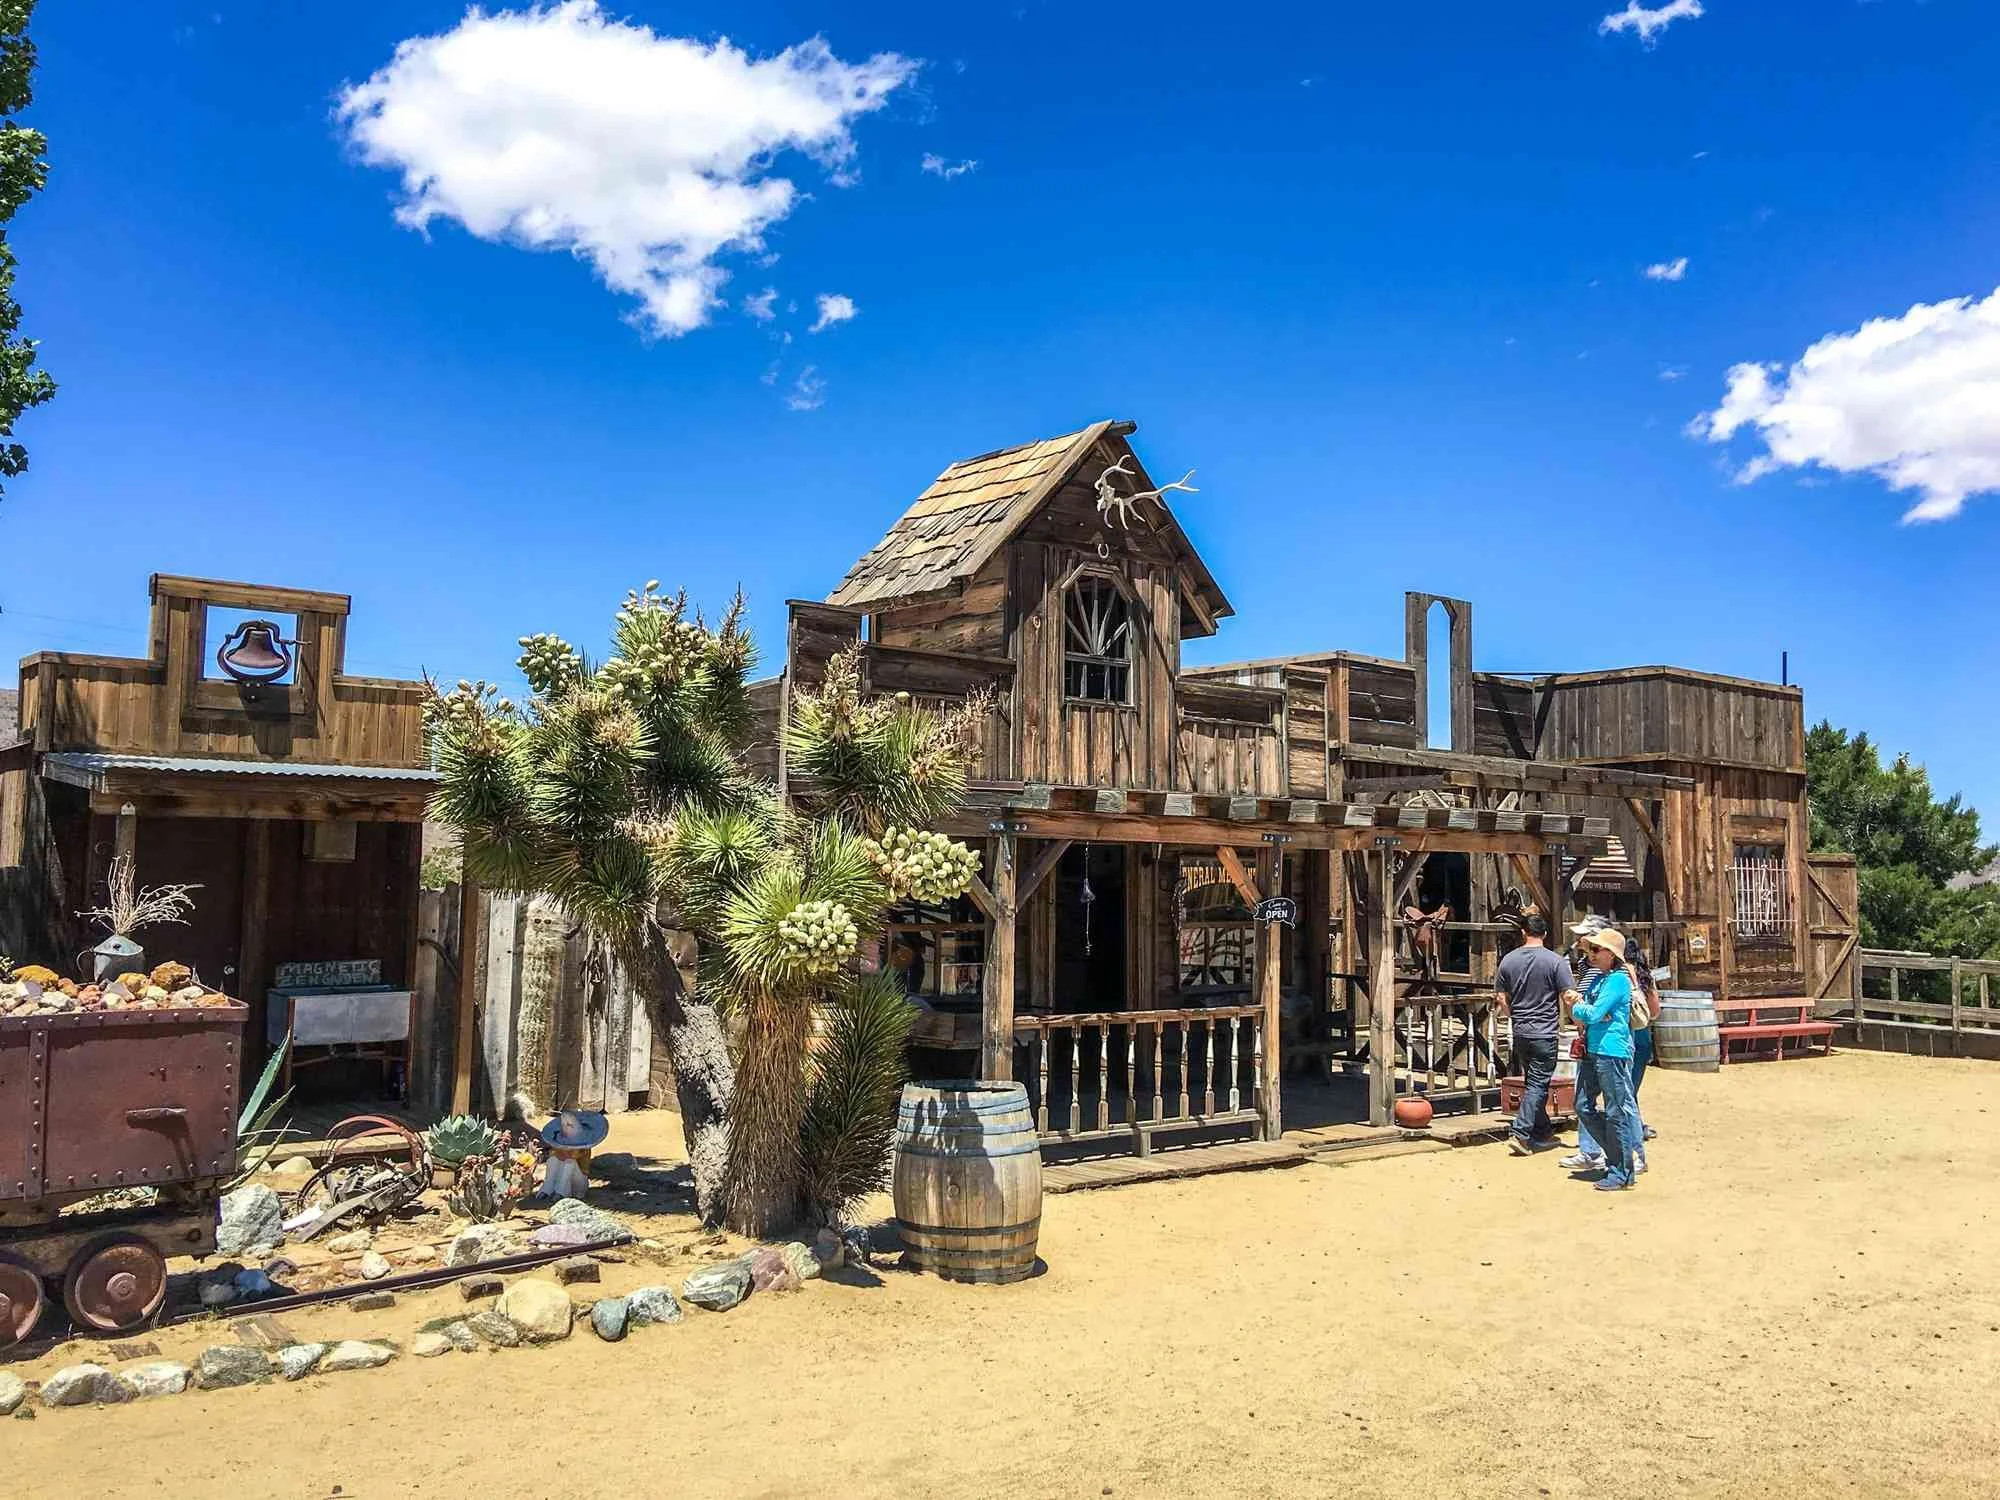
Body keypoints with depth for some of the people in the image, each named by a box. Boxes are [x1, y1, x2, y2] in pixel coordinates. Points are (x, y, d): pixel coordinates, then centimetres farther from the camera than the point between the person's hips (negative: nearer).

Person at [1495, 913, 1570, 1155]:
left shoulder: (1509, 960, 1)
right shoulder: (1555, 961, -10)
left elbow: (1502, 999, 6)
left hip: (1520, 1033, 4)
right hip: (1545, 1033, -4)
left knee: (1532, 1083, 18)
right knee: (1538, 1085, -2)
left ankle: (1542, 1130, 29)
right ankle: (1519, 1134, -10)